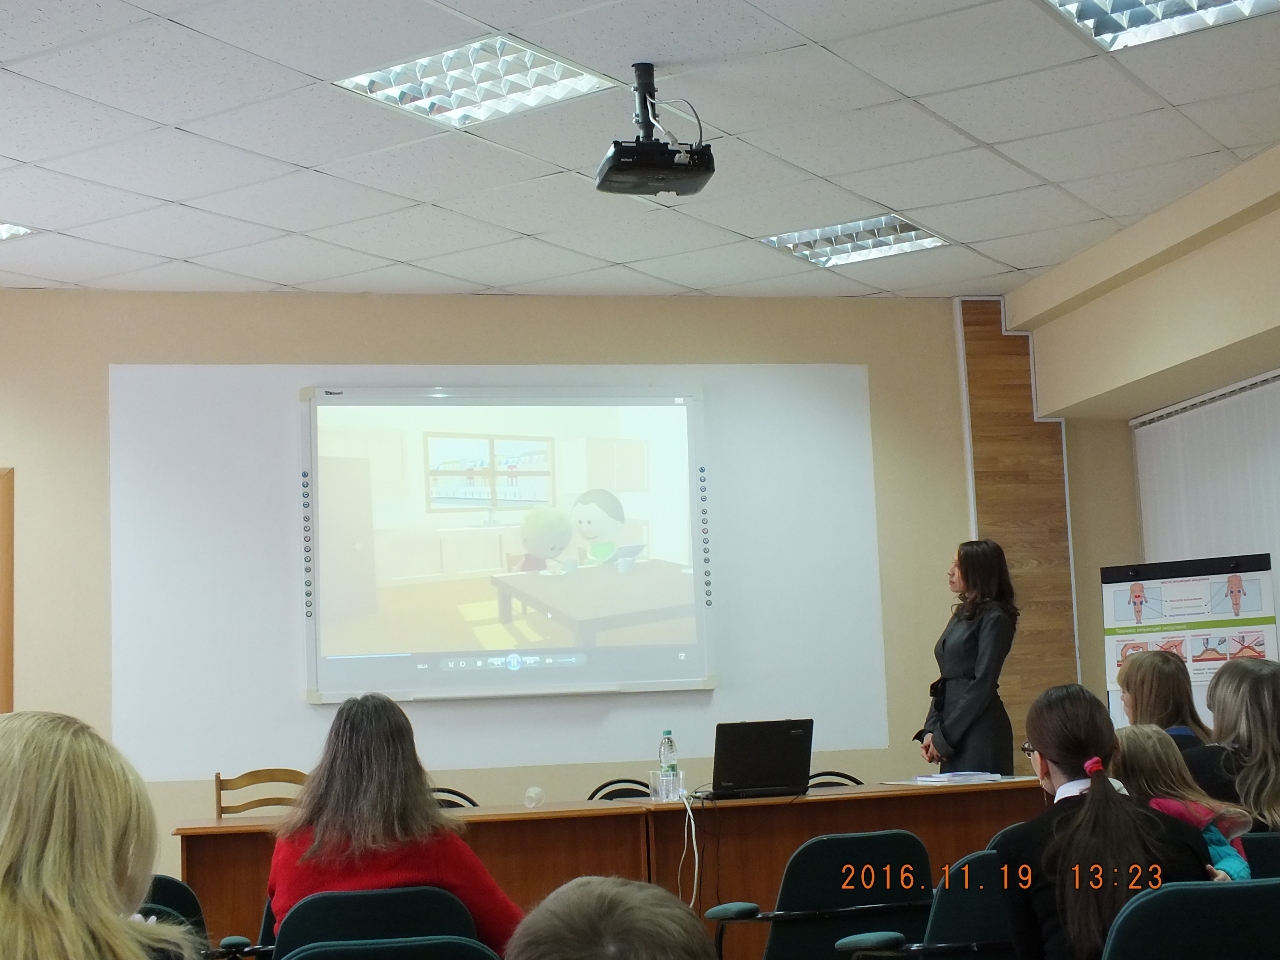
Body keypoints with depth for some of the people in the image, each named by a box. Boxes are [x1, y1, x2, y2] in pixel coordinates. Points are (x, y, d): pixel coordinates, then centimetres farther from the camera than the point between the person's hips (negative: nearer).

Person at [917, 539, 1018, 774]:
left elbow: (983, 684, -15)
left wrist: (943, 736, -14)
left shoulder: (994, 618, -9)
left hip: (980, 731, -8)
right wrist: (930, 731, 5)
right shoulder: (961, 615, 16)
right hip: (954, 737, 8)